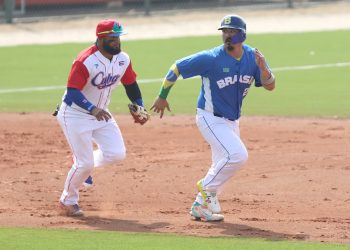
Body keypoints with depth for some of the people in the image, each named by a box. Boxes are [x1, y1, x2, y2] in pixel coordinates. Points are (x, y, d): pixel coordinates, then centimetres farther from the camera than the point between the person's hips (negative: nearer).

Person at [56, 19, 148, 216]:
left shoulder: (123, 59, -5)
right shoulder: (86, 61, -27)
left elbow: (131, 85, 12)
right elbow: (73, 92, -32)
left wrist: (140, 108, 2)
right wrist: (92, 109, -46)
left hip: (101, 114, 7)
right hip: (75, 116, -7)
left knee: (117, 154, -7)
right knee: (85, 163, -8)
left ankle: (82, 164, 23)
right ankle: (68, 201, 17)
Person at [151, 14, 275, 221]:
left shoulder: (252, 57, -6)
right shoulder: (211, 58, -21)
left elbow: (270, 86, -9)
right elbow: (176, 68, -11)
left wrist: (263, 68, -30)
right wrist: (162, 97, -4)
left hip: (232, 121, 7)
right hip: (211, 119, -7)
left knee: (223, 167, 15)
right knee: (237, 155, -23)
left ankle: (201, 206, 28)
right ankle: (208, 189, -4)